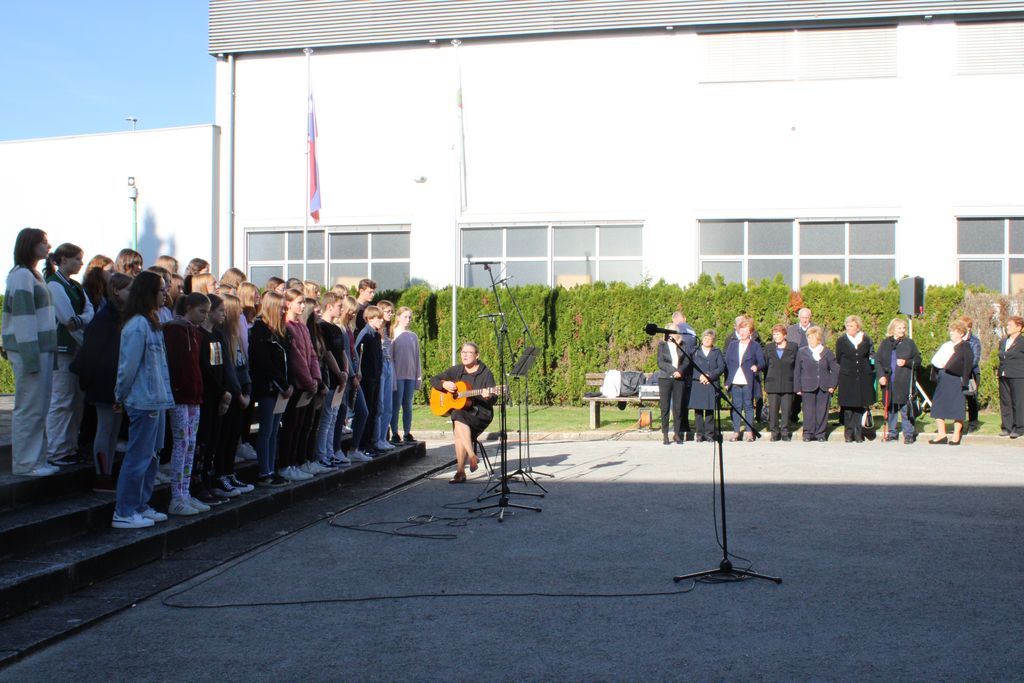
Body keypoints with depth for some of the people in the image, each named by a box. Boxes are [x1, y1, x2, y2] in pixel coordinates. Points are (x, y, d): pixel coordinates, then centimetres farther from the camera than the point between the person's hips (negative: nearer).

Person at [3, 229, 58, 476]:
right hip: (28, 350, -9)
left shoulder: (33, 275, 18)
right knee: (29, 408, -4)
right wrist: (30, 358, -21)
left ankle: (36, 459, 19)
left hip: (41, 349, 9)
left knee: (40, 408, 12)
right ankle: (25, 463, 2)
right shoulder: (21, 275, -12)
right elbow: (22, 317, -17)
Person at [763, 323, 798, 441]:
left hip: (788, 385, -1)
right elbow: (765, 365, 11)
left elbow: (796, 366, 5)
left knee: (786, 410, -1)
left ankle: (785, 432, 8)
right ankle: (775, 432, 7)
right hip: (772, 384, 1)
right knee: (773, 410, 0)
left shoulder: (793, 347, 4)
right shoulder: (769, 348, 9)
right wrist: (765, 383, 7)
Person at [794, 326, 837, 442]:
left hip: (824, 388, 1)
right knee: (809, 411, -2)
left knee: (822, 411, 2)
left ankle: (821, 434, 11)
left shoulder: (826, 352, 6)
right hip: (808, 388, -1)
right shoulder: (802, 352, 5)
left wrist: (832, 385, 1)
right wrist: (798, 388, -1)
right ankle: (808, 433, 6)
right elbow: (797, 371, 5)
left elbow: (835, 369, 9)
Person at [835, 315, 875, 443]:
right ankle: (849, 433, 9)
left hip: (864, 378, 1)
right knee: (848, 407, 0)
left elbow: (872, 357, 14)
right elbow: (838, 360, 9)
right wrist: (846, 368, 6)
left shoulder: (866, 340, 6)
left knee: (861, 406, 2)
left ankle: (858, 433, 9)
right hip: (847, 378, -1)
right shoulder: (841, 341, 3)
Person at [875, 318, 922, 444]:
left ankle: (908, 434, 5)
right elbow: (877, 360, 8)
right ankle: (892, 433, 18)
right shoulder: (885, 344, 8)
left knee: (906, 409, -2)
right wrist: (880, 376, -3)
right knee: (890, 408, 8)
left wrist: (906, 362, -12)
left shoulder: (909, 343, 4)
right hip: (888, 382, 2)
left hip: (904, 383, -2)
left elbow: (918, 360, 5)